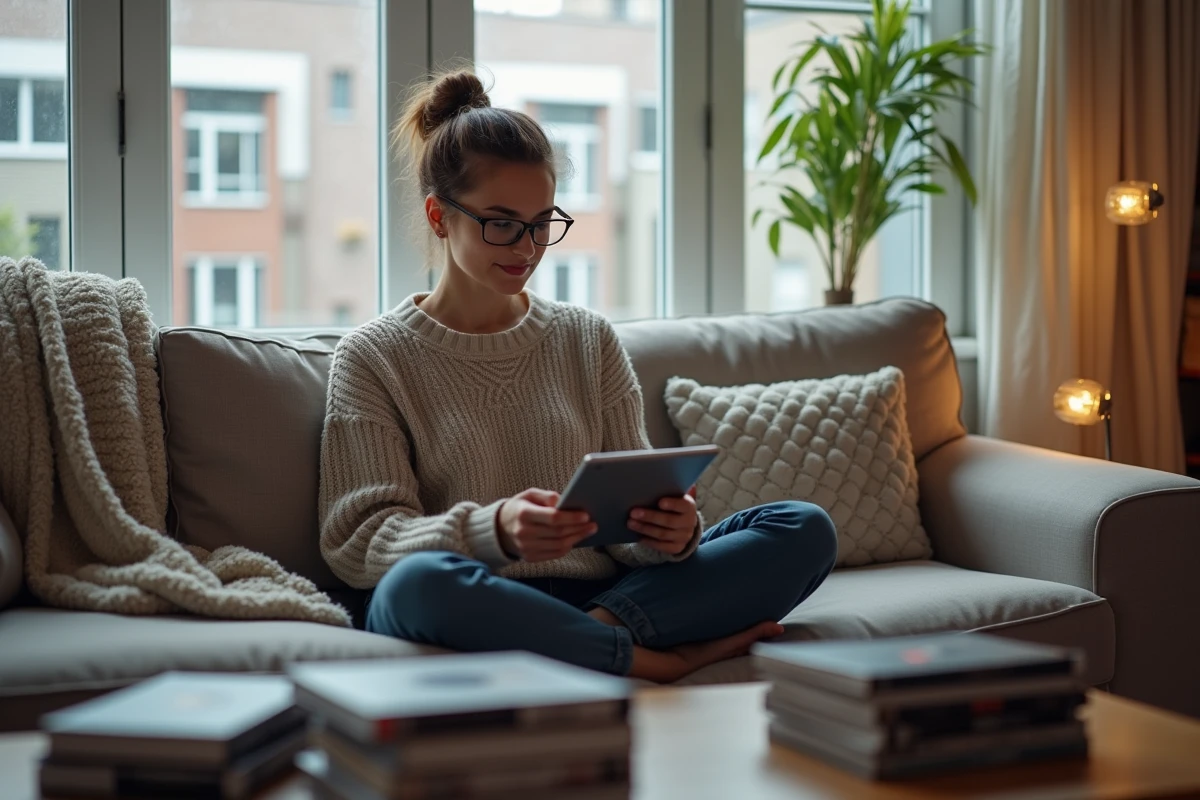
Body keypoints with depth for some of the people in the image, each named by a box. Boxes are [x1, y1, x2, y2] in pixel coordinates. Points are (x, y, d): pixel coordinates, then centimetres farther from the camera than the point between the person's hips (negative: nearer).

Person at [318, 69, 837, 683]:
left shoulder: (590, 340, 17)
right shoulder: (372, 357, 6)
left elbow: (628, 513, 13)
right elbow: (358, 543, -5)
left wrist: (667, 530, -13)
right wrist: (493, 532, -24)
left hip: (598, 593, 4)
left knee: (806, 530, -13)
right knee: (417, 583, -40)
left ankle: (596, 630, -26)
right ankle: (667, 662, -25)